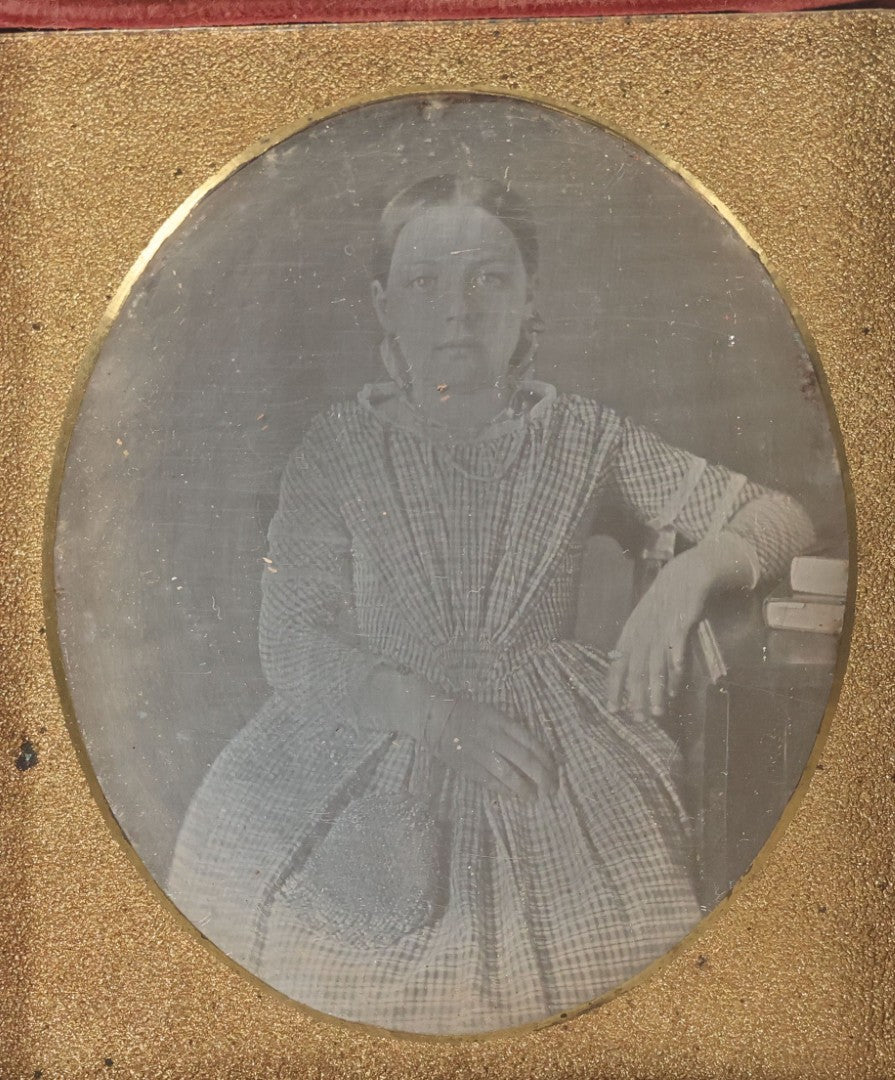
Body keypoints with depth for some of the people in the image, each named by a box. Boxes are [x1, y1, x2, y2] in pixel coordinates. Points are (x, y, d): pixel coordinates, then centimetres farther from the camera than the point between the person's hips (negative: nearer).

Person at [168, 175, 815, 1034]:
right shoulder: (341, 445, 2)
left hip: (540, 740, 0)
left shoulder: (583, 438, 4)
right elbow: (290, 642, -4)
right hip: (374, 733, 0)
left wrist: (692, 570, -17)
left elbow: (784, 517, 6)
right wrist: (439, 715, -18)